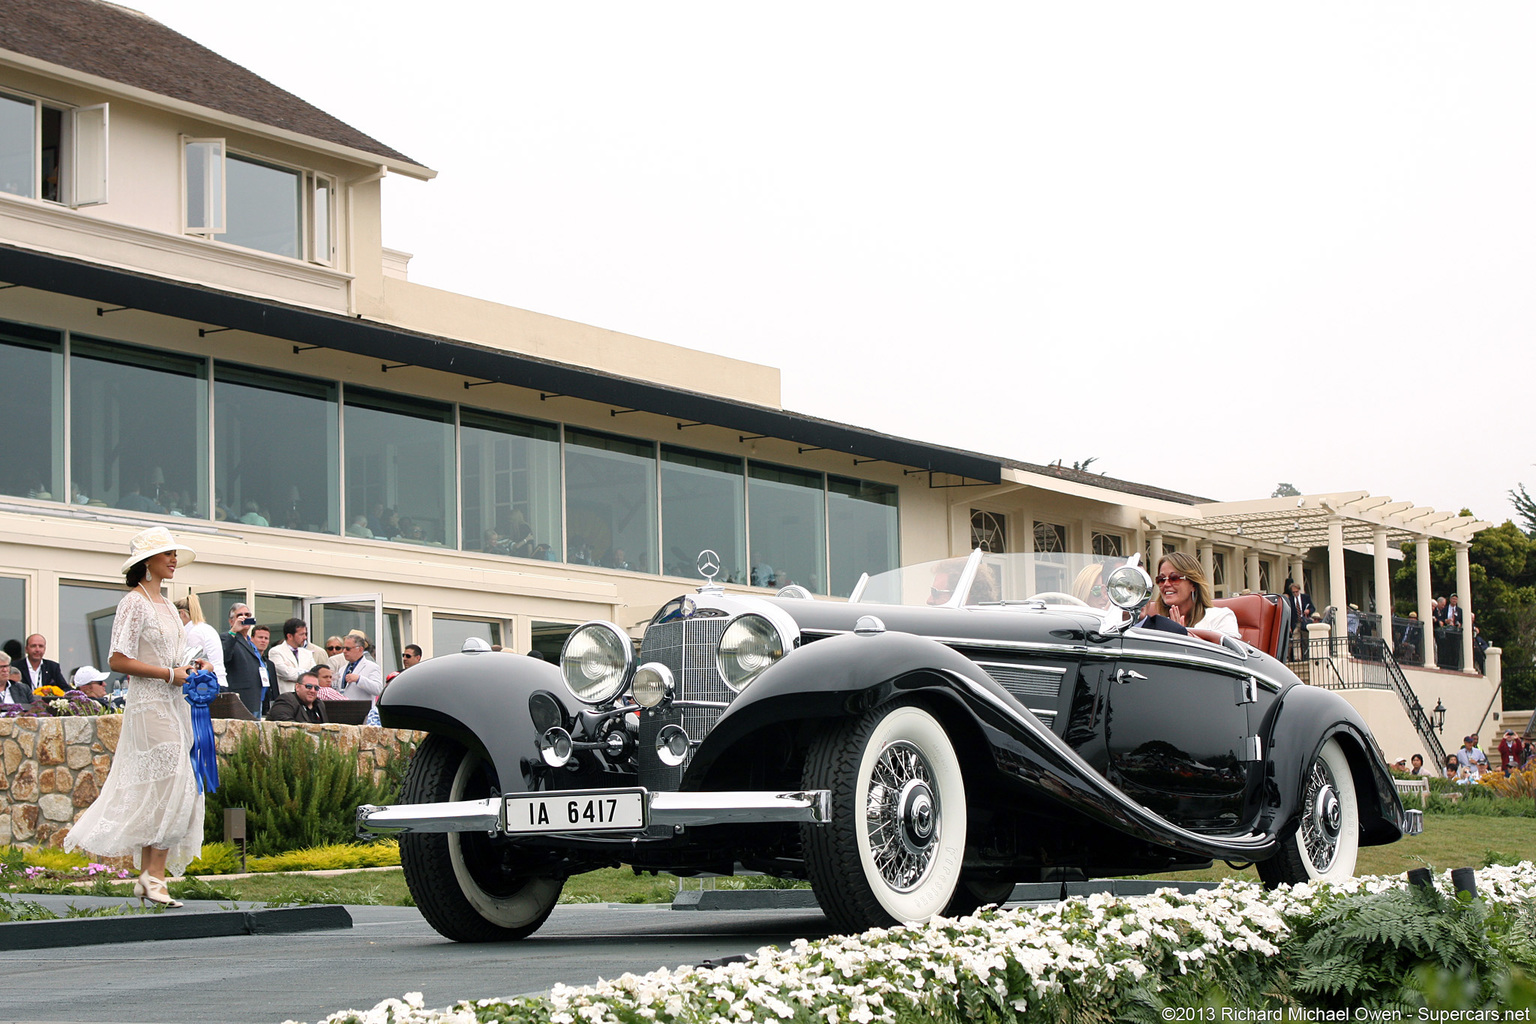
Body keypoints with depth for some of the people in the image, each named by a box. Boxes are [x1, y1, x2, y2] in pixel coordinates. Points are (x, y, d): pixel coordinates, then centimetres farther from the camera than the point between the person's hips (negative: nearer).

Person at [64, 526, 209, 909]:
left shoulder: (166, 605, 18)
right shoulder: (134, 603, -9)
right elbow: (119, 661, -15)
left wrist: (190, 667, 8)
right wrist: (170, 674, -16)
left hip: (174, 705, 9)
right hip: (150, 705, -9)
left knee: (156, 792, 8)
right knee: (170, 787, -13)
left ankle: (147, 876, 11)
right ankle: (154, 877, -9)